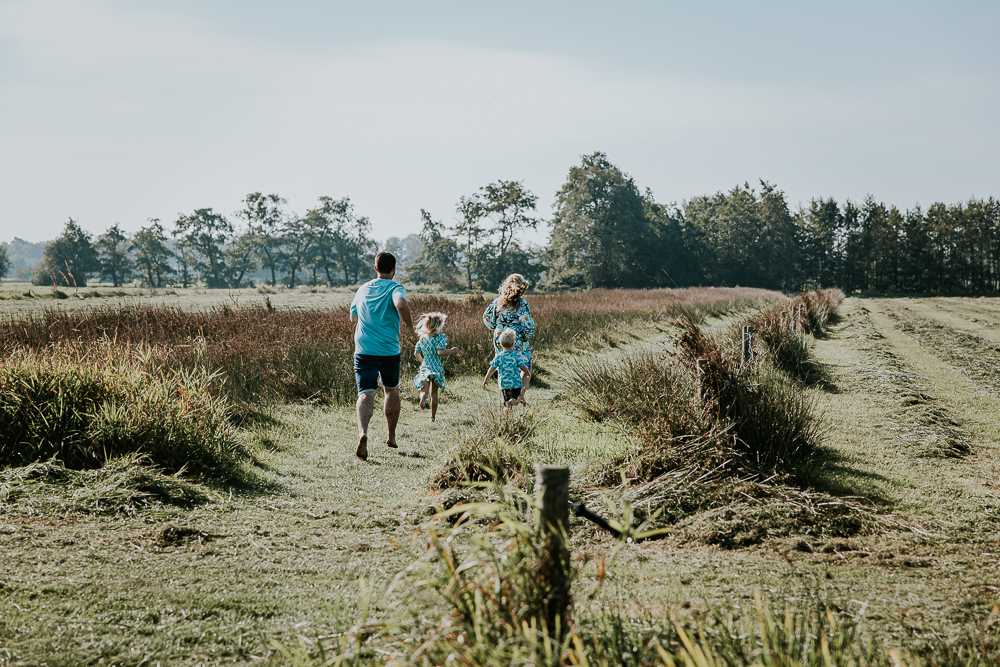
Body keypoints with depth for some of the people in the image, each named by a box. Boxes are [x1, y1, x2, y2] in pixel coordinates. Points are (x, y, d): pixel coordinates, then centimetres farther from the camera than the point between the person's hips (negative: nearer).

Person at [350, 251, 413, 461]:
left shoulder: (363, 289, 12)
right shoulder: (395, 288, -3)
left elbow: (353, 317, 23)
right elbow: (401, 304, -26)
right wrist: (409, 324, -9)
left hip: (363, 349, 2)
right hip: (389, 350, -2)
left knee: (366, 393, -9)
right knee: (392, 390, 21)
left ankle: (362, 432, -34)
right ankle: (391, 436, 29)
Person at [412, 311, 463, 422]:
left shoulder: (422, 338, 5)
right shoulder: (441, 337, -11)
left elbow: (416, 353, 9)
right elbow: (440, 352, -22)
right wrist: (452, 351, -10)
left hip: (425, 367, 2)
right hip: (436, 368, -2)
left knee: (424, 389, 4)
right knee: (434, 393, 12)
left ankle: (423, 397, -33)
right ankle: (432, 416, 15)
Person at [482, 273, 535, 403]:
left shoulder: (498, 301, 1)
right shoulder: (522, 304, -13)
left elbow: (487, 318, 6)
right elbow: (527, 324, -13)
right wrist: (529, 335, 5)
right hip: (518, 342, -4)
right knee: (526, 367, 11)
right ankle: (521, 394, -8)